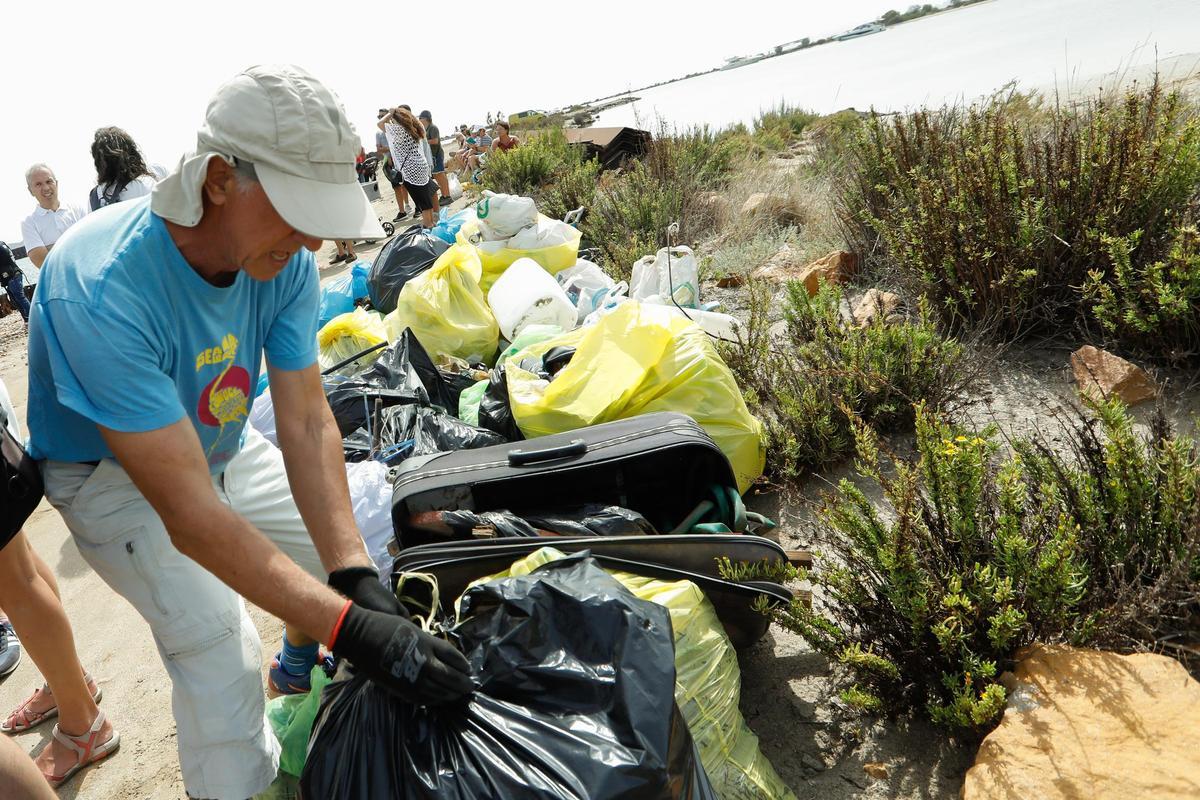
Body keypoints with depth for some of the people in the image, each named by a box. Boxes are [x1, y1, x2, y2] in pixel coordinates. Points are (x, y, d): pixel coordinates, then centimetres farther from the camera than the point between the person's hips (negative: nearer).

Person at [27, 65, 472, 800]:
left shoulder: (283, 256, -21)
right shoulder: (102, 294, -38)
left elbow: (307, 423, -22)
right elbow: (190, 514, -40)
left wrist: (355, 577, -32)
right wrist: (347, 626, -43)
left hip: (220, 449, 6)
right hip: (115, 478, -5)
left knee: (351, 538, 7)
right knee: (222, 659, -19)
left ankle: (299, 673, 35)